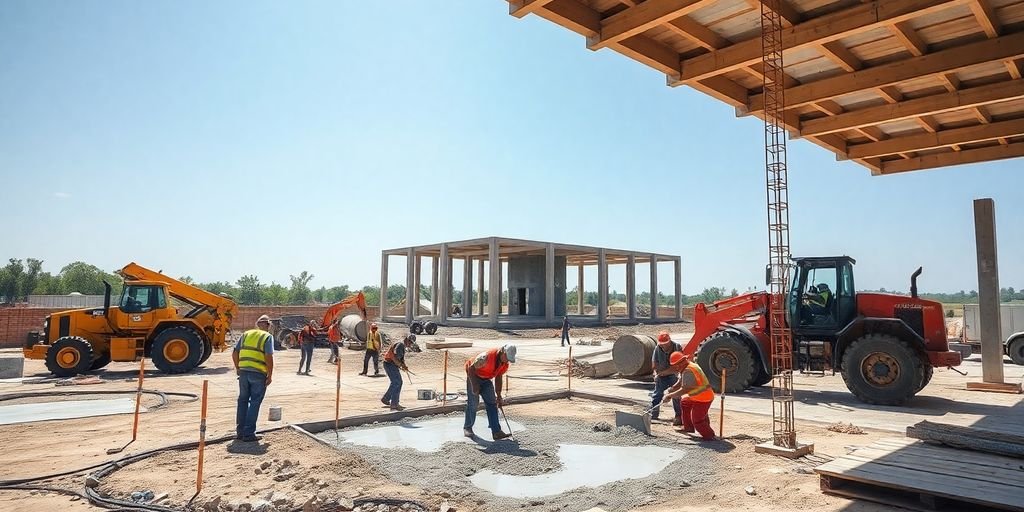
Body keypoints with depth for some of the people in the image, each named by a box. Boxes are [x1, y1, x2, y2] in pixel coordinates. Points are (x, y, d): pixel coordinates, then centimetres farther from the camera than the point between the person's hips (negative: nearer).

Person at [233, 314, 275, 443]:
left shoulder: (246, 334, 10)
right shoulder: (267, 337, -5)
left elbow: (234, 353, 10)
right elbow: (269, 357, -14)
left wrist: (237, 368, 23)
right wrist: (270, 375, -5)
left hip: (244, 371, 5)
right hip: (259, 374, -5)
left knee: (243, 400, 16)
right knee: (254, 402, 4)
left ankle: (240, 431, 23)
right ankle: (248, 433, 5)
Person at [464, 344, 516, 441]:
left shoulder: (505, 364, -11)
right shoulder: (487, 356, -34)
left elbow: (498, 378, 2)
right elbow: (471, 368, -27)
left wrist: (498, 396, 3)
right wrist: (474, 385, -24)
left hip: (486, 379, 6)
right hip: (473, 376, -6)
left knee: (492, 403, -3)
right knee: (473, 403, -4)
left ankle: (496, 431, -5)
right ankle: (467, 427, 16)